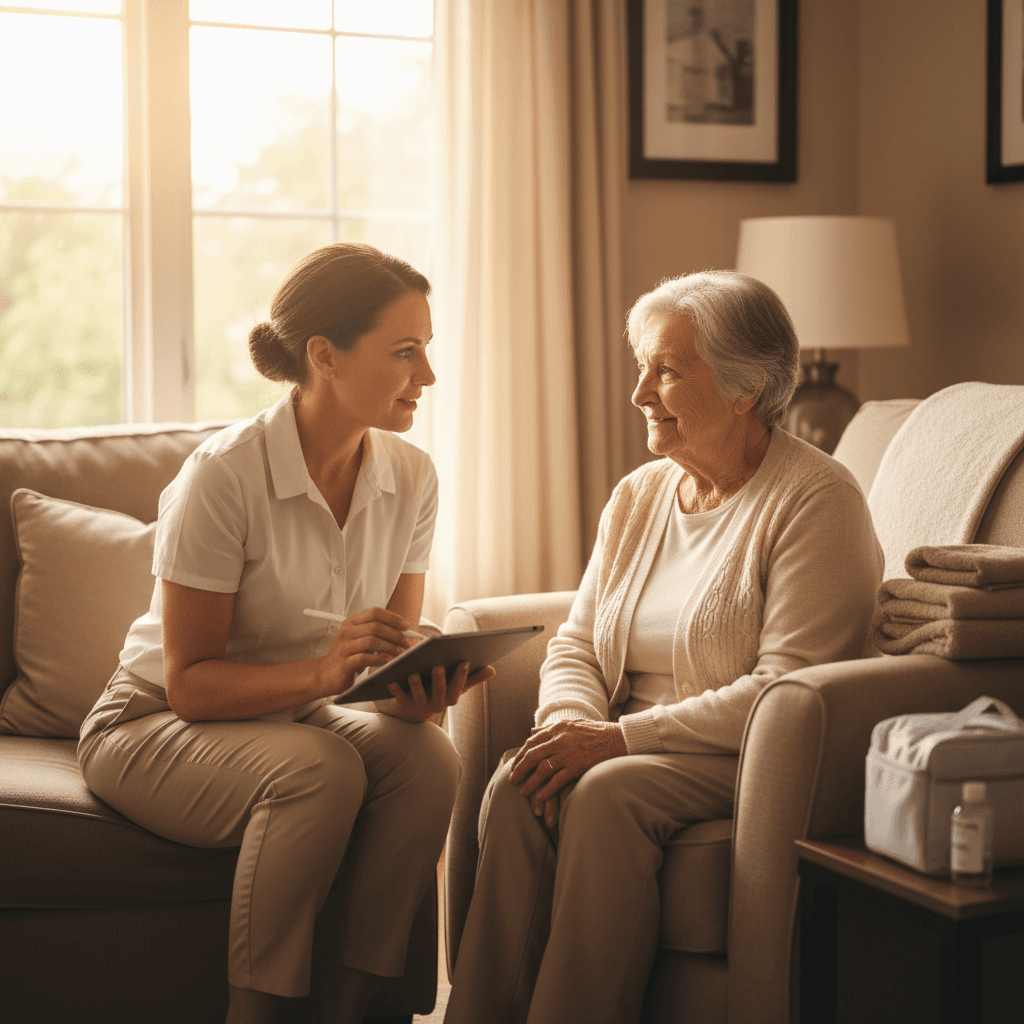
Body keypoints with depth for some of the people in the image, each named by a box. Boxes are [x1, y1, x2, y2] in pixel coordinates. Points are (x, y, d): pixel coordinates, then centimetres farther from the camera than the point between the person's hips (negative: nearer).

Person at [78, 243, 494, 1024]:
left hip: (299, 718, 5)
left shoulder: (411, 476, -6)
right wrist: (321, 672, -38)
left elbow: (395, 652, -2)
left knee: (429, 757, -26)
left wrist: (420, 687, -26)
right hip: (156, 727, -5)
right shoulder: (224, 475, -23)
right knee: (321, 771, -34)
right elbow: (191, 683, -21)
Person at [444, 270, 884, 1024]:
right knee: (517, 785, -23)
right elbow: (577, 643, 15)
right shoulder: (638, 495, 13)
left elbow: (790, 688, -19)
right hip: (627, 750, 6)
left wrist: (622, 737, -21)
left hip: (755, 763, -6)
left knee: (607, 792, -32)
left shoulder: (817, 500, -10)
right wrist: (568, 720, -9)